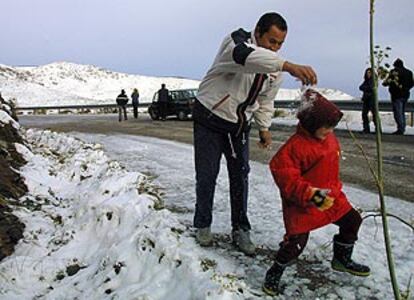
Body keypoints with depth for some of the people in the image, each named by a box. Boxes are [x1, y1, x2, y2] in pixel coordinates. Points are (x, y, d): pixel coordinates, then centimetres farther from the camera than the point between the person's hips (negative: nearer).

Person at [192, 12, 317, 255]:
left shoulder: (275, 70, -1)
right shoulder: (237, 40, -22)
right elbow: (246, 56, -48)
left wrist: (264, 128, 1)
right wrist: (288, 66, -61)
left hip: (240, 125, 5)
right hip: (210, 119, -5)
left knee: (240, 176, 6)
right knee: (207, 176, 2)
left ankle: (241, 230, 18)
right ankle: (203, 225, 20)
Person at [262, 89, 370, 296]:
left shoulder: (329, 139, 2)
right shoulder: (296, 145, -25)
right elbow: (285, 176, -28)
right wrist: (310, 194, -33)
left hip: (330, 197, 8)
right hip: (302, 203, -8)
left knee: (352, 220, 16)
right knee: (296, 240, -10)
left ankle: (342, 259, 39)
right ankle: (275, 273, 14)